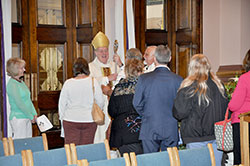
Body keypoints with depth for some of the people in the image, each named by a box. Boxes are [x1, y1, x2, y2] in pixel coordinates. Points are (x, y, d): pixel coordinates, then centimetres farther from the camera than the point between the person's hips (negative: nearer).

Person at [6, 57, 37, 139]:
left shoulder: (21, 82, 12)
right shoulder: (12, 84, -14)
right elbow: (20, 104, -18)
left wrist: (34, 114, 6)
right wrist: (31, 117, -12)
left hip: (27, 118, 9)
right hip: (18, 118, -9)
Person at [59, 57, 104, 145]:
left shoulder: (68, 83, -3)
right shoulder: (93, 81, -5)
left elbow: (62, 103, 3)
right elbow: (100, 102, 0)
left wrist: (62, 117, 16)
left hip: (71, 121, 0)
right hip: (89, 121, 0)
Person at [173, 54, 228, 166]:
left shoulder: (189, 88, -13)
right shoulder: (219, 85, 5)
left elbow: (179, 113, -12)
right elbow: (225, 109, 14)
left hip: (196, 137, -5)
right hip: (217, 135, 5)